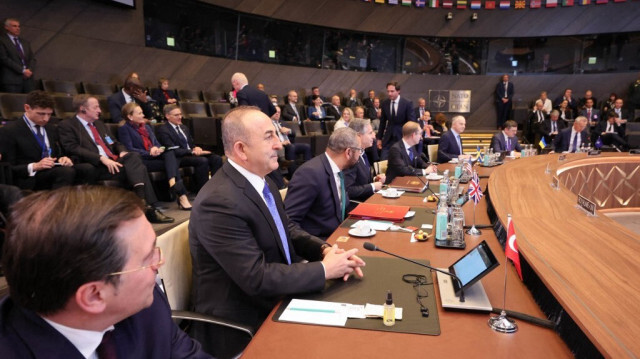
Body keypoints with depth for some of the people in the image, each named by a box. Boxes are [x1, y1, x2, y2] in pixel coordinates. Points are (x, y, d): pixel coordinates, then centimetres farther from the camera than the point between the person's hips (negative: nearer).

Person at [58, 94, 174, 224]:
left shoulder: (99, 124, 29)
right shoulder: (67, 126, 6)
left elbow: (115, 144, 28)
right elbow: (74, 149, -9)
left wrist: (123, 152, 2)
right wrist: (102, 158, -21)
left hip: (113, 162, 6)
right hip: (95, 167, -6)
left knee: (134, 156, -27)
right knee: (135, 168, -28)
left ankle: (144, 204, -36)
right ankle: (147, 207, -29)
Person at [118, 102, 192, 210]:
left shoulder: (147, 127, 26)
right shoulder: (124, 129, 3)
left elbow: (156, 143, 20)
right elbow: (129, 149, -9)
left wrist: (157, 149, -6)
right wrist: (149, 153, -17)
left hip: (154, 156, 6)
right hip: (141, 160, -6)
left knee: (170, 153, -28)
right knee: (173, 163, -26)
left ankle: (173, 184, -45)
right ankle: (181, 195, -32)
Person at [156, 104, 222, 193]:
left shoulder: (184, 128, 21)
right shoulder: (162, 130, -4)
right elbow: (173, 150, -13)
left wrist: (196, 148, -3)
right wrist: (192, 152, -20)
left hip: (191, 153, 8)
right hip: (179, 158, -8)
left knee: (217, 158, -16)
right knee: (203, 161, -34)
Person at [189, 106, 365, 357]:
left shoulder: (260, 180, 0)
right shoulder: (219, 202, -27)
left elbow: (287, 230, 10)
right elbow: (257, 278, -27)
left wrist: (325, 250, -8)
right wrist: (323, 269, -19)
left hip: (274, 299, 8)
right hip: (243, 323, -7)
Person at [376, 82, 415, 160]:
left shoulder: (407, 103, -8)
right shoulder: (384, 103, 2)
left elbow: (412, 122, -5)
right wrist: (379, 138, 10)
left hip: (402, 137, -3)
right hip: (388, 137, 3)